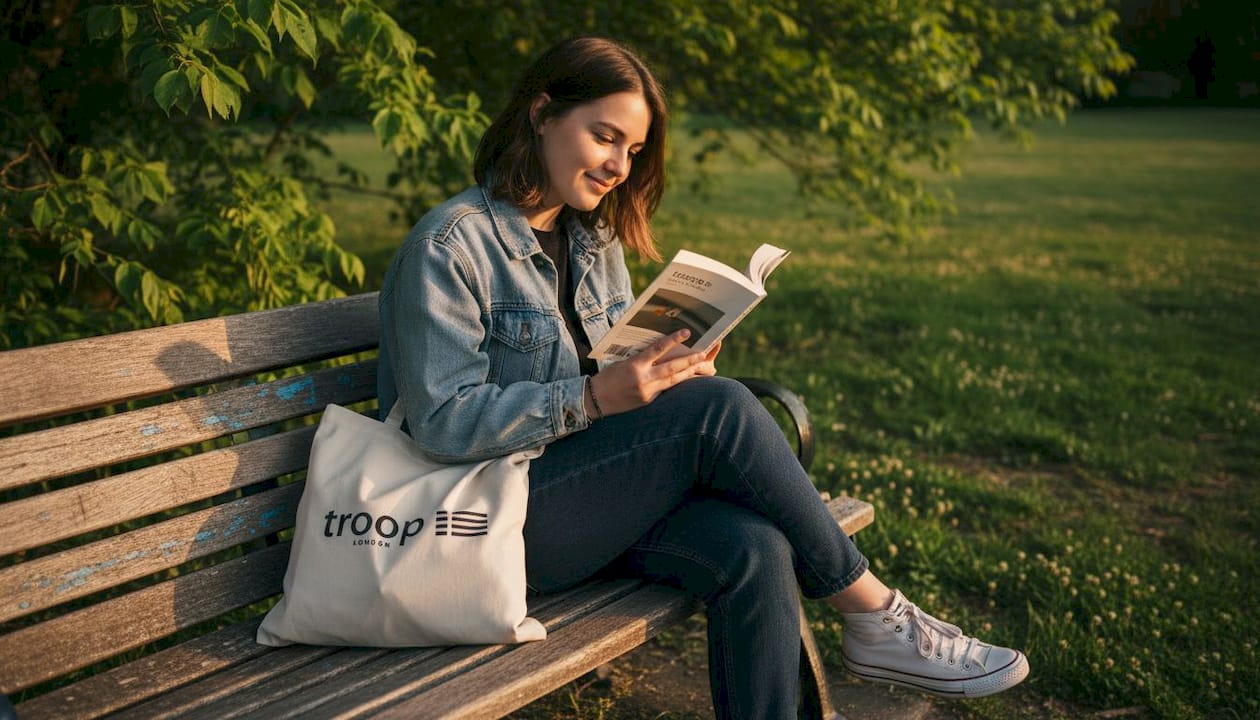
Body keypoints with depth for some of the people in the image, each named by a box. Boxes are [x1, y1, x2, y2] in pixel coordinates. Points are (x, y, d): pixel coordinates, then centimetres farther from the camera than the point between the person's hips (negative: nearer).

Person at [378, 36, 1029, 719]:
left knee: (752, 548, -25)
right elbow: (443, 423, -18)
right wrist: (593, 399, -26)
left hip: (588, 494, 7)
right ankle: (876, 617, -9)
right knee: (721, 408, -25)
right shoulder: (449, 244, -11)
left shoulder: (595, 240, 13)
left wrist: (671, 373, -6)